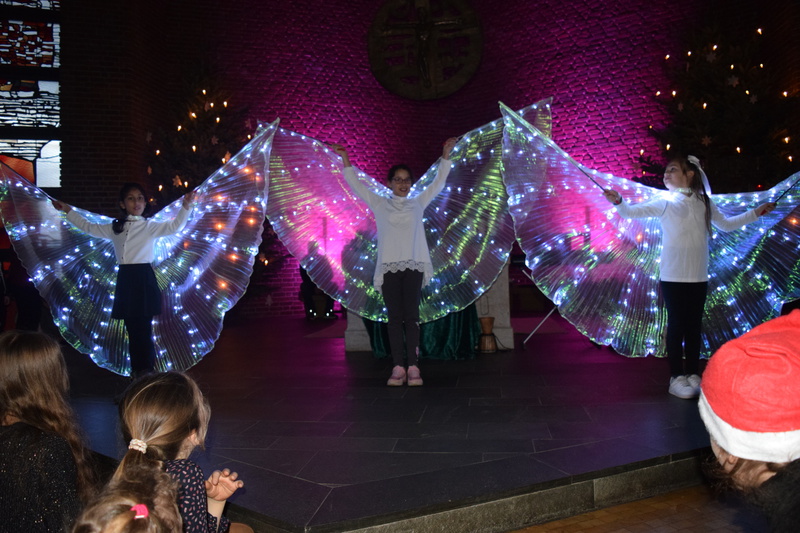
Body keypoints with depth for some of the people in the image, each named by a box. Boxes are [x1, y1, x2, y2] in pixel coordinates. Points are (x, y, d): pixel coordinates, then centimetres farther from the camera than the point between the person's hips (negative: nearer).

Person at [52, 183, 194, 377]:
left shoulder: (150, 226, 0)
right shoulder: (115, 228, 14)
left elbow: (174, 226, -15)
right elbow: (88, 227, 26)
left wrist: (186, 206, -28)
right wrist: (68, 211, 28)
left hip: (143, 279, -5)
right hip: (124, 279, 5)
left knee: (144, 329, -6)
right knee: (132, 329, 10)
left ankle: (147, 371, 1)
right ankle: (136, 370, 18)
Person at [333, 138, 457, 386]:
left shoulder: (418, 203, 15)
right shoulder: (380, 204, 13)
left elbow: (438, 182, 16)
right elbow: (356, 184, 10)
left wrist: (445, 155, 9)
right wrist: (345, 159, 2)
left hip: (413, 266, 0)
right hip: (389, 266, 0)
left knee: (411, 315, -5)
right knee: (394, 317, -2)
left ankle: (413, 367, -7)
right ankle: (397, 368, -3)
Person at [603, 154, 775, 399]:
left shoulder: (704, 202, 7)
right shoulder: (665, 202, -4)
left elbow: (726, 224, 23)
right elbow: (633, 212, -13)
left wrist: (755, 213, 22)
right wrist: (618, 202, -33)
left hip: (699, 277, 3)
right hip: (673, 276, -3)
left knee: (694, 326, 9)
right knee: (676, 325, 0)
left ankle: (693, 374, 18)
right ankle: (676, 377, 5)